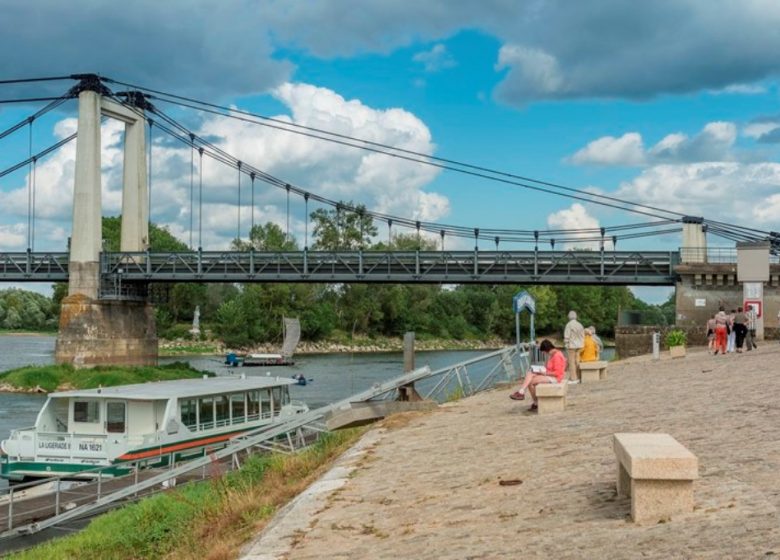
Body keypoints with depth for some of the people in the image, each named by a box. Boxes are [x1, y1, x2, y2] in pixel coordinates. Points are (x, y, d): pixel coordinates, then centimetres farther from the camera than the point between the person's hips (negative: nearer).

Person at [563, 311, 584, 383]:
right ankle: (577, 377, 13)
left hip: (571, 345, -6)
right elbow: (583, 336, 11)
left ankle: (573, 378, -4)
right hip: (579, 346, 6)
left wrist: (566, 344, -6)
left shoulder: (569, 325, -12)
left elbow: (567, 336, -13)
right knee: (577, 361, 10)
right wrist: (581, 344, 18)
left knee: (571, 362, -4)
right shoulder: (580, 325, 7)